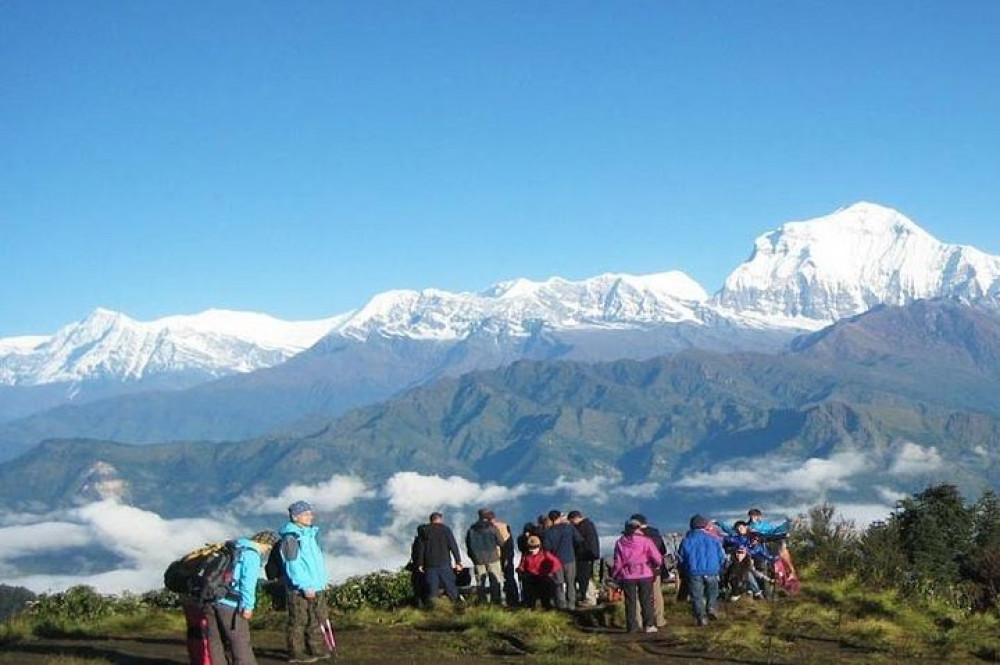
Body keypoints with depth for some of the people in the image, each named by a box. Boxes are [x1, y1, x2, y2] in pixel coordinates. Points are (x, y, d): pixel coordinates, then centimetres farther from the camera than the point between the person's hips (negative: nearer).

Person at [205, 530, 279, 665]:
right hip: (230, 605, -7)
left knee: (215, 645, 7)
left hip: (211, 600, 7)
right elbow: (248, 581, -12)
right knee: (241, 646, -2)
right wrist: (248, 606, -15)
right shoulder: (252, 554, 0)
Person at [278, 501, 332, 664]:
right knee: (298, 621, -2)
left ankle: (315, 648, 24)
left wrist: (323, 579, 17)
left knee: (317, 619, 14)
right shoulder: (291, 537, -13)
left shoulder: (310, 534, 15)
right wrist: (305, 586, -22)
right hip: (299, 589, -9)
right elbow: (293, 565, -20)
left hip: (315, 587, 9)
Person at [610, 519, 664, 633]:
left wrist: (614, 576, 15)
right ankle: (649, 625, 3)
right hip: (645, 574, -1)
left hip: (628, 576, 1)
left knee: (630, 602, 7)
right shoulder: (646, 541, -4)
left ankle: (632, 626, 6)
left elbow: (617, 562, 3)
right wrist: (657, 565, 18)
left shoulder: (620, 543, 1)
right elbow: (657, 558, -4)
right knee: (646, 600, 7)